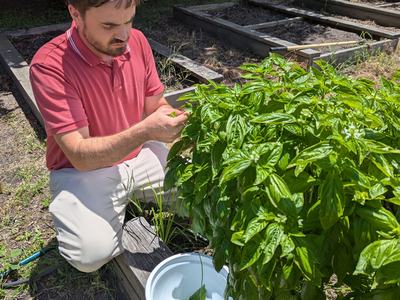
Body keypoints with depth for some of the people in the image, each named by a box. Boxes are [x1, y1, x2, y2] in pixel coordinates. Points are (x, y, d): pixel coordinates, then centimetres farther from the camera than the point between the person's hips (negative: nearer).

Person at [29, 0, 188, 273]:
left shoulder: (137, 41, -6)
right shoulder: (49, 65, -22)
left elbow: (156, 105, 3)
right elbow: (79, 154, -25)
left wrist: (174, 123, -20)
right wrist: (144, 130, -37)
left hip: (140, 156, 5)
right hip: (82, 170, -4)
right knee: (92, 253, -27)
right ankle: (114, 210, 7)